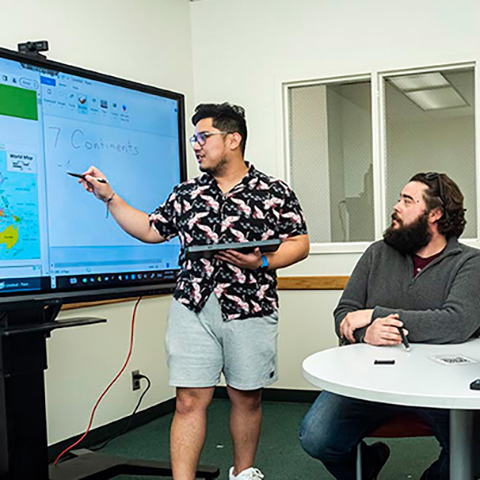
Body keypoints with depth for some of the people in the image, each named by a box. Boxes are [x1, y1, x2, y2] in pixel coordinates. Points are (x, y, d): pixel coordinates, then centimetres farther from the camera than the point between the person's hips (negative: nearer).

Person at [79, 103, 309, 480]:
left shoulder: (274, 192, 2)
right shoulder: (187, 194, 12)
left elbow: (299, 243, 1)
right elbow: (151, 230, 19)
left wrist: (262, 262, -15)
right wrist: (110, 198, 13)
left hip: (250, 310, -1)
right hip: (193, 308, 2)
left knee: (247, 398, 12)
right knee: (190, 400, -3)